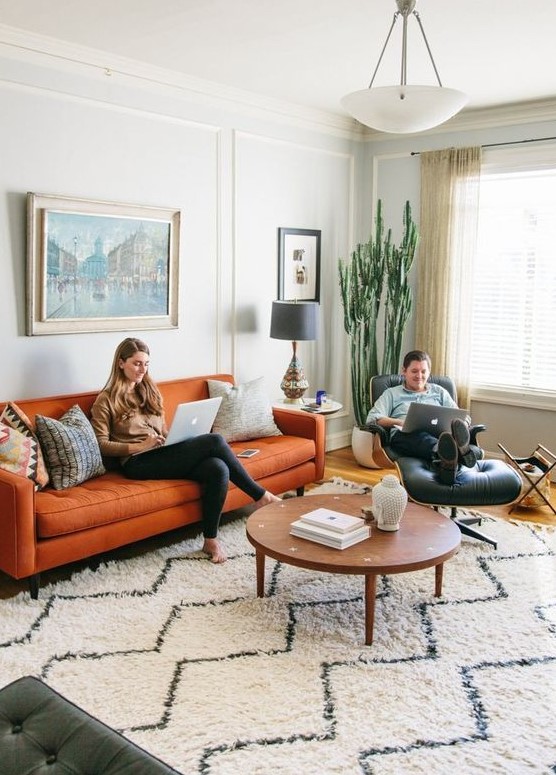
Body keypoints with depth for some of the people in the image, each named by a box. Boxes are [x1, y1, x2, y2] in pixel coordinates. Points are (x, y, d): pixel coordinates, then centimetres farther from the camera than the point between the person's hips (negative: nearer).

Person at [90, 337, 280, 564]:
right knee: (215, 441, -23)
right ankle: (260, 495, -9)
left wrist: (178, 436, 2)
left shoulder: (149, 392, 22)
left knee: (218, 469, -26)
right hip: (138, 463, -6)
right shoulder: (106, 400, 3)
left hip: (163, 455, 6)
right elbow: (101, 445, -4)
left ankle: (210, 539, -15)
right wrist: (139, 446, -16)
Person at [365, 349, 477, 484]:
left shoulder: (439, 391, 32)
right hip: (404, 435, -2)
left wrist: (462, 425, -4)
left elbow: (463, 417, 23)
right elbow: (372, 418, 9)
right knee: (418, 434, -42)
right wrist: (400, 422, -9)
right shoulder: (391, 394, 25)